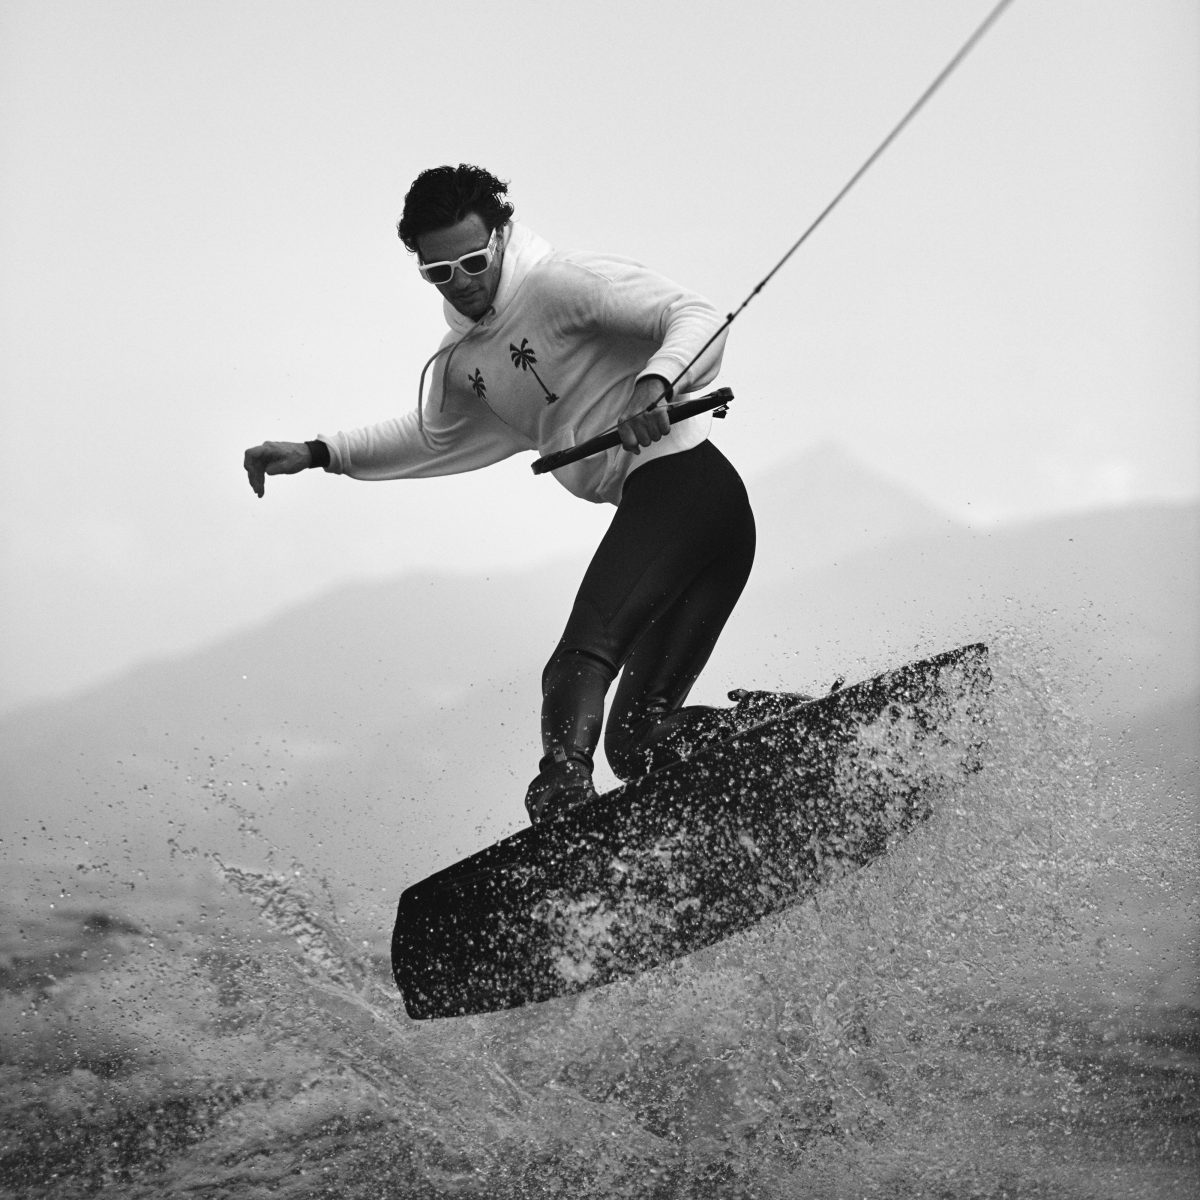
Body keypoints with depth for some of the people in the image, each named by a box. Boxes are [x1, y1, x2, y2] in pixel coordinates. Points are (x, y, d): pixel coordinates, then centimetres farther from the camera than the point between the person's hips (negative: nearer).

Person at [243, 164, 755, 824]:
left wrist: (654, 382, -36)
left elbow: (697, 317, -16)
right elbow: (433, 435, 37)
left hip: (682, 477, -9)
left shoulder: (560, 282, -7)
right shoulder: (462, 362, 18)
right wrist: (317, 454, 29)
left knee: (581, 661, -27)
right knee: (640, 738, -2)